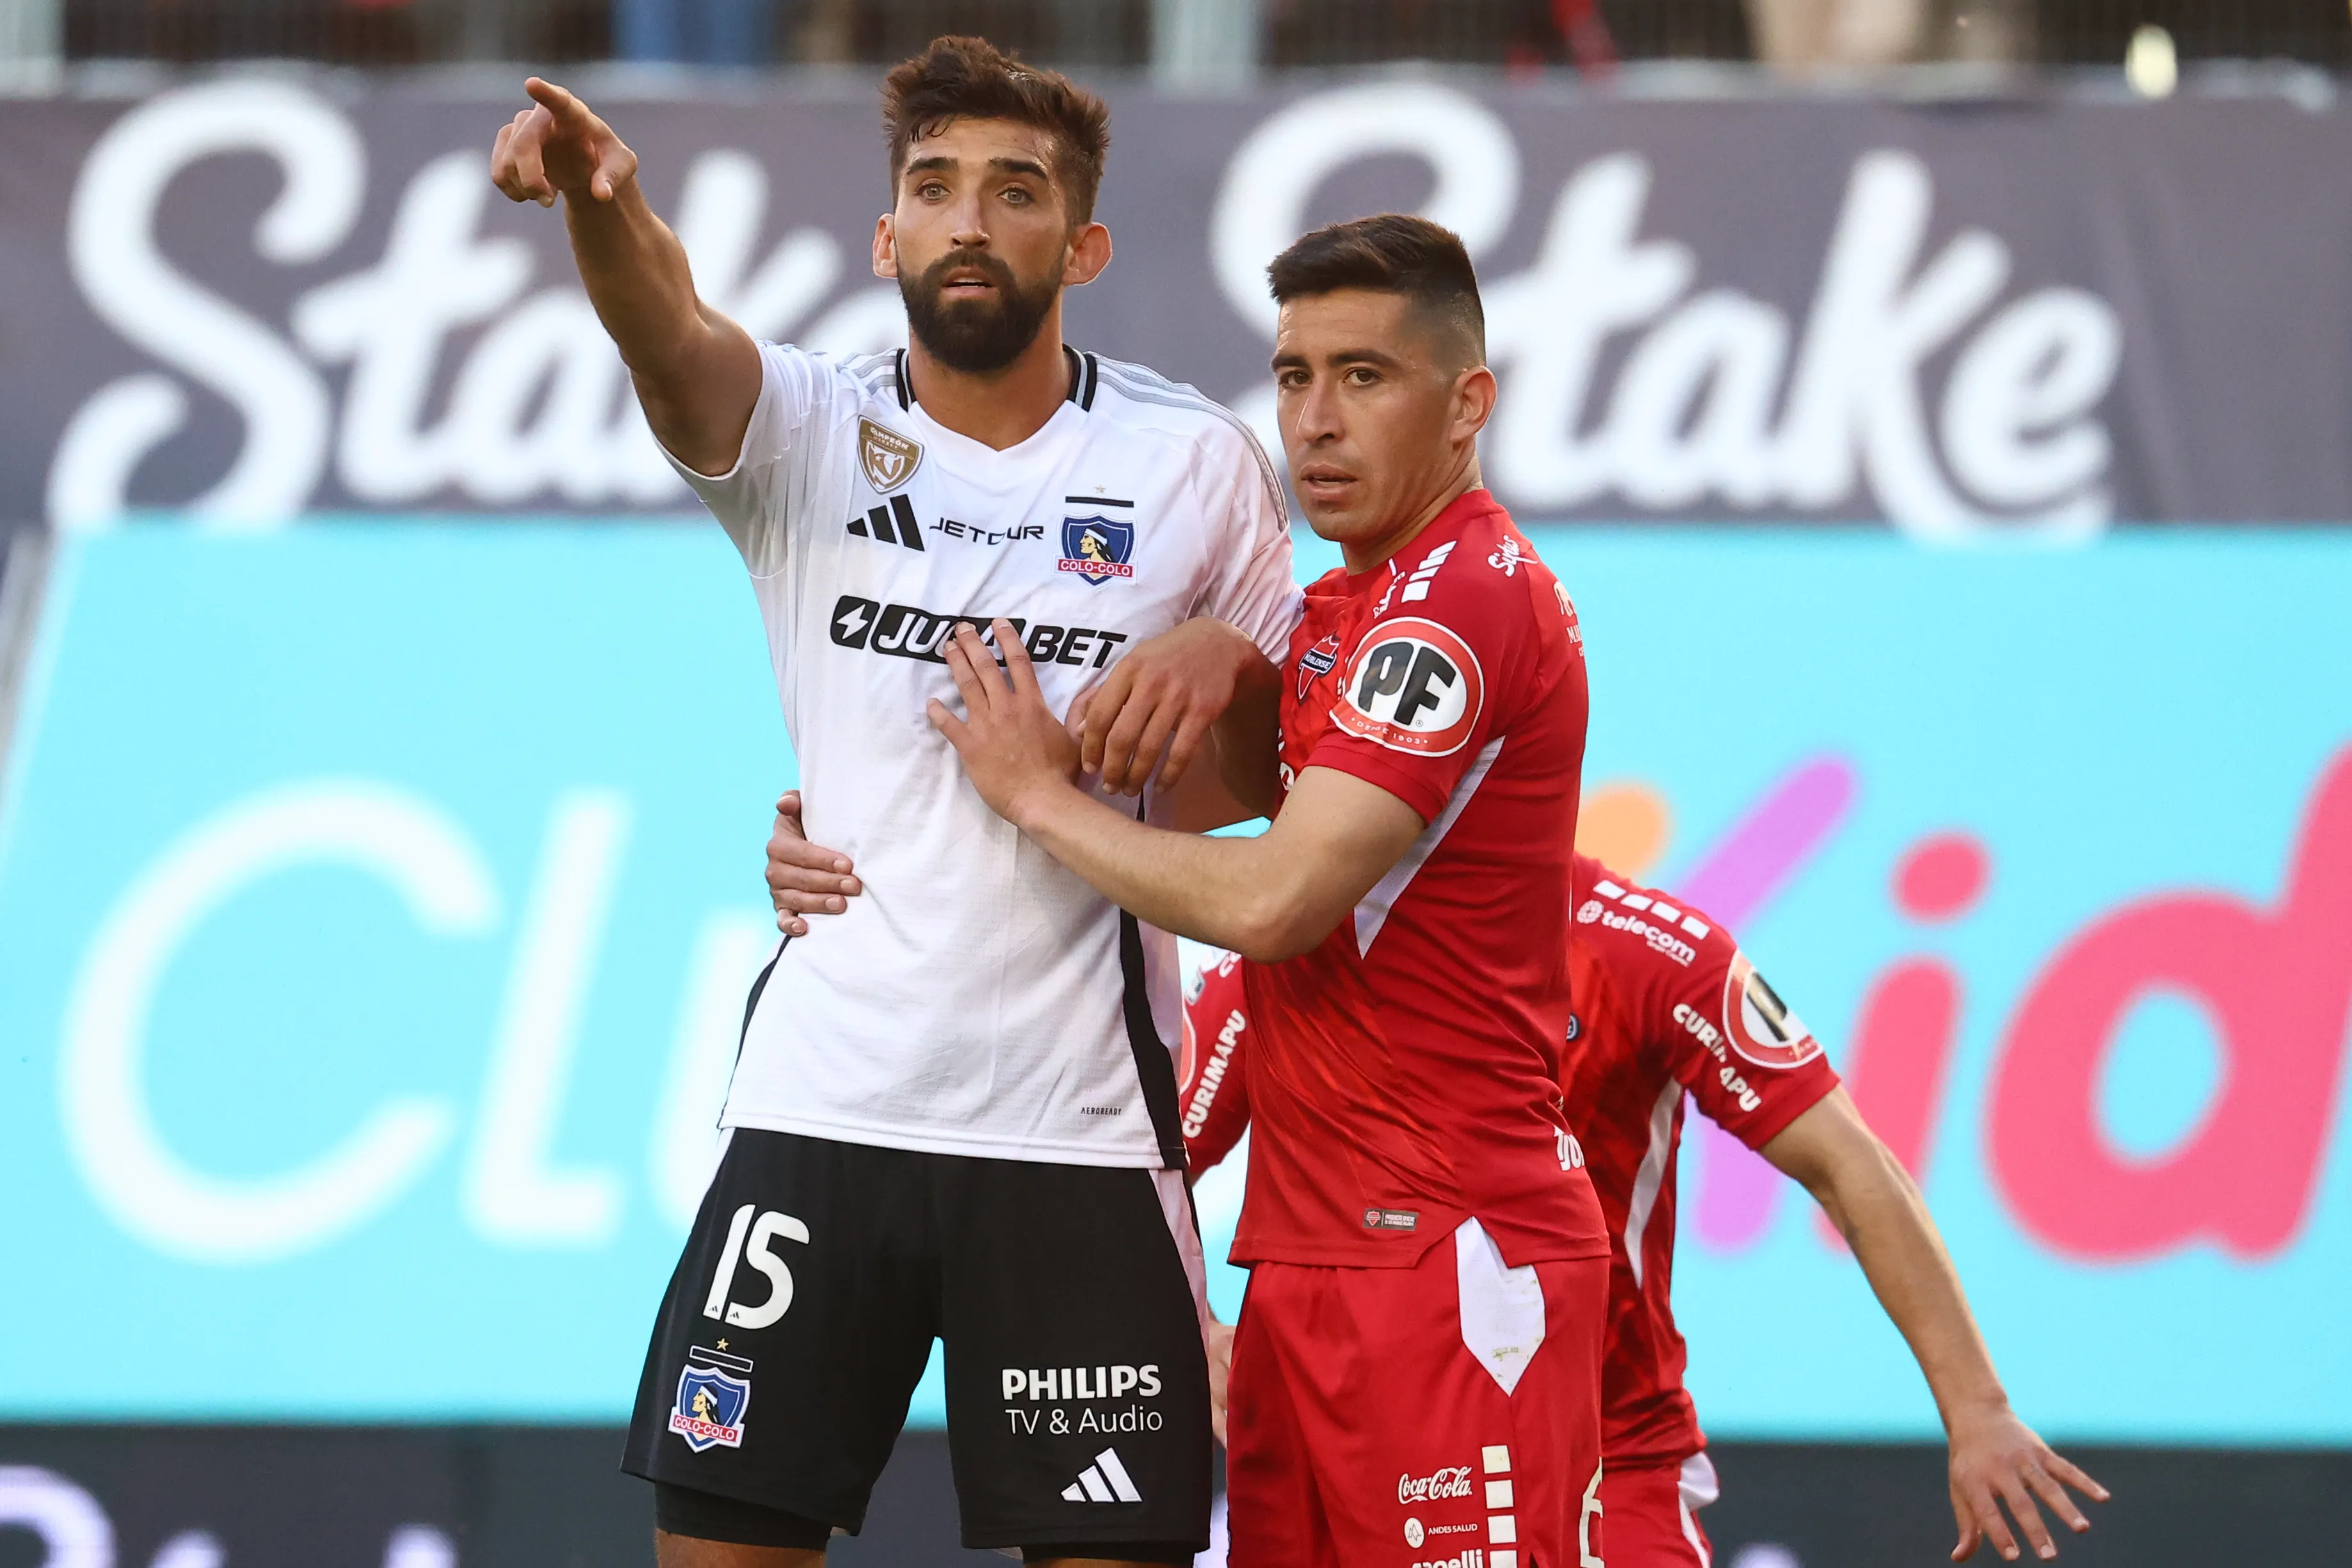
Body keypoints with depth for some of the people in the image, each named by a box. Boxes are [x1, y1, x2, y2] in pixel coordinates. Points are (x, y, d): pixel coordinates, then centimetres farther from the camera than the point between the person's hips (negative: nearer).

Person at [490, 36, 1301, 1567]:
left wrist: (1217, 659, -10)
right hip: (822, 1097, 1)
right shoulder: (811, 432, 2)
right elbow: (675, 341, -21)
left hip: (1078, 1126, 0)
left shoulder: (1196, 463, 4)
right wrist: (603, 202, -43)